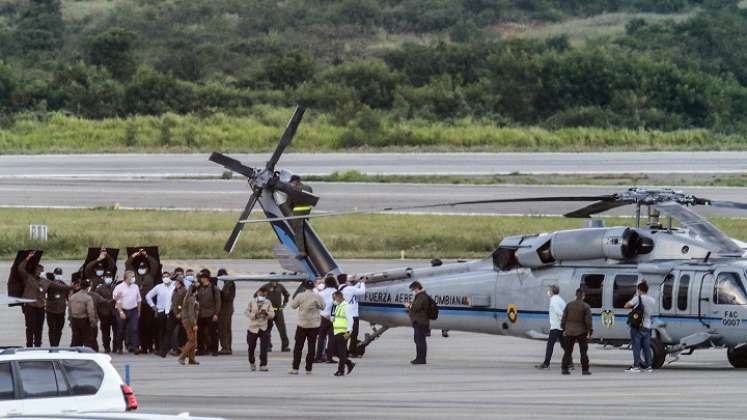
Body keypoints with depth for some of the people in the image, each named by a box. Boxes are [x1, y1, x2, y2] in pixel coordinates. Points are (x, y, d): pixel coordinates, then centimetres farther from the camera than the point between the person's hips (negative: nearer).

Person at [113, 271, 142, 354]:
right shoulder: (120, 287, -5)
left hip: (133, 310, 3)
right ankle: (118, 348, 17)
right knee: (121, 331, 5)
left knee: (134, 328, -11)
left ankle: (134, 346, -15)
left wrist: (138, 311, 15)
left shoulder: (135, 287, 9)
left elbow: (138, 300, 17)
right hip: (122, 310, -3)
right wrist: (121, 312, -14)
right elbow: (118, 301, -7)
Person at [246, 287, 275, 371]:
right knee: (251, 347, 10)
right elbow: (246, 312, 2)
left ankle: (263, 365, -7)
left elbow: (272, 314, 1)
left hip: (264, 328, -1)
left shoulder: (268, 303, 3)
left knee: (264, 348, -10)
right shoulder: (252, 302, 2)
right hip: (253, 328, 1)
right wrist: (254, 315, -14)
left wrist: (266, 313, -20)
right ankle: (252, 363, 32)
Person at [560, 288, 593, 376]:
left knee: (568, 351, 9)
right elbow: (588, 320, -10)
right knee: (583, 351, 3)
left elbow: (564, 318, 4)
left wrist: (564, 329, 14)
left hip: (570, 332, 3)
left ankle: (564, 368, 6)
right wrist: (590, 331, -4)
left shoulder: (569, 305, 1)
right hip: (581, 332, -3)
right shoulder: (586, 306, -9)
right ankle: (585, 369, 1)